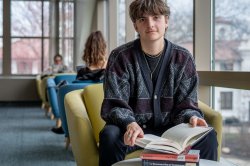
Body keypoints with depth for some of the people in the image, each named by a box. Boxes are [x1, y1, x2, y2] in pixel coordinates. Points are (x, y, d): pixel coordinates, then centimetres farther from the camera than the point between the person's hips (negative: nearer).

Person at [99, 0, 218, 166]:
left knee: (207, 135, -23)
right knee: (110, 134, -34)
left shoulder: (183, 58, -1)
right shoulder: (120, 57, -8)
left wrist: (192, 117, -25)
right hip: (133, 128, -2)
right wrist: (130, 123, -35)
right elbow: (115, 105, -12)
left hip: (169, 129, 2)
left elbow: (185, 104, 0)